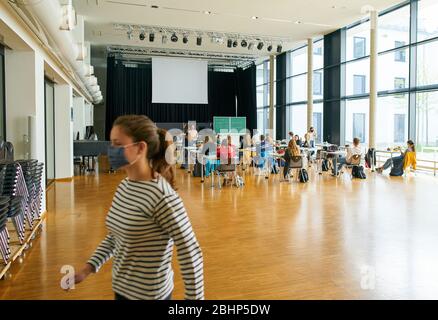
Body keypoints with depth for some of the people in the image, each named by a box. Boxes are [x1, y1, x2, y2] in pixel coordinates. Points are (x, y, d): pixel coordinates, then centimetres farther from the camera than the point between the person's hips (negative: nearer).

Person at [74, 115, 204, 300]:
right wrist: (88, 268, 5)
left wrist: (194, 298, -17)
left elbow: (190, 254, -22)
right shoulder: (124, 187, -3)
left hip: (150, 294, -7)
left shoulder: (162, 197, -27)